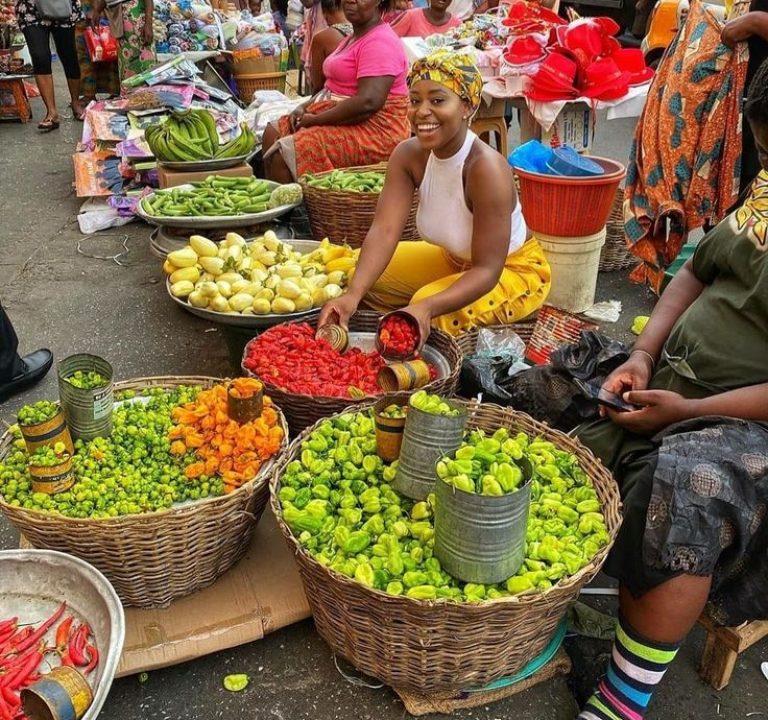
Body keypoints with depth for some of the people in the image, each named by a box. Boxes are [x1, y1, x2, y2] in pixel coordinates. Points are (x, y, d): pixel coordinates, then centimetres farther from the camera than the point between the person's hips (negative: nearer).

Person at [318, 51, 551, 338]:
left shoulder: (486, 168, -34)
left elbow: (487, 270, -34)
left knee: (431, 312, -32)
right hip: (455, 260, 7)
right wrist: (353, 294, -42)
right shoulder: (408, 155, -16)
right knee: (354, 270, 3)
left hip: (514, 270, -6)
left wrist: (426, 308, -50)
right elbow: (384, 230, -25)